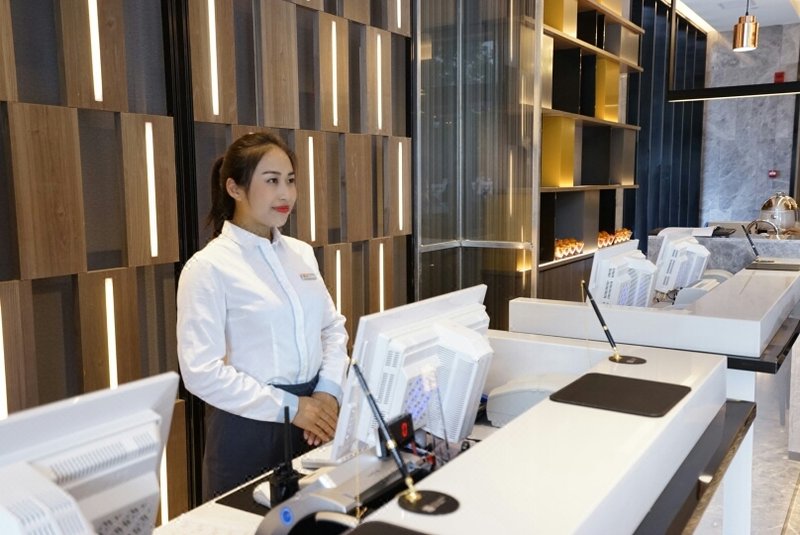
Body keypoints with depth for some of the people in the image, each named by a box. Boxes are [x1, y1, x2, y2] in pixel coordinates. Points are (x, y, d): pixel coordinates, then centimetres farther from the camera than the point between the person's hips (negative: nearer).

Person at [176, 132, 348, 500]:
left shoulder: (301, 253, 7)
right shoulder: (208, 267, -12)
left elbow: (333, 326, 10)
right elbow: (201, 371, -17)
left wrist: (328, 391, -6)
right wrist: (288, 406, -16)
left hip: (314, 416, 6)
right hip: (250, 426, -5)